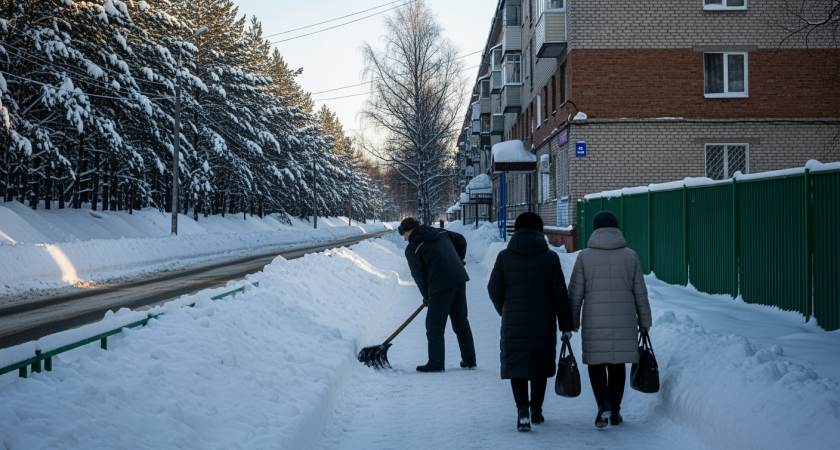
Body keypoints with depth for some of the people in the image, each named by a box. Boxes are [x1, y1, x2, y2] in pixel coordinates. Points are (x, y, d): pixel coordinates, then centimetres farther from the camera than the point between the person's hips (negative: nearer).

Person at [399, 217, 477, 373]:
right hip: (460, 279, 7)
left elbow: (419, 275, -3)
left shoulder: (412, 248, -2)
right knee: (461, 322, 15)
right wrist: (458, 262, 29)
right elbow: (461, 240, 22)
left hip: (441, 285, -7)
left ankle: (436, 363, 2)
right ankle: (469, 360, 19)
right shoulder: (440, 232, 17)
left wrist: (426, 297, 9)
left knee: (435, 326, 3)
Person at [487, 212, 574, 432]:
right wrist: (566, 324, 4)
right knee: (540, 365, 16)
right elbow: (560, 294, -3)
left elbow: (494, 290, 2)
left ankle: (523, 409, -14)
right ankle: (536, 410, 25)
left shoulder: (504, 257, -1)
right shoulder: (550, 257, -3)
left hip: (513, 323, -1)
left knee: (516, 365, 3)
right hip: (544, 323, 1)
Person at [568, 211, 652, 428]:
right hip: (624, 323, 2)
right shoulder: (631, 256, 2)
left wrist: (572, 321, 7)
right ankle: (615, 411, 18)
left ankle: (604, 405, -11)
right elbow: (640, 293, 5)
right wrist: (644, 321, 15)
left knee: (596, 364, 8)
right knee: (618, 365, 13)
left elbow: (575, 294, -2)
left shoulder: (584, 257, -4)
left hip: (595, 323, -2)